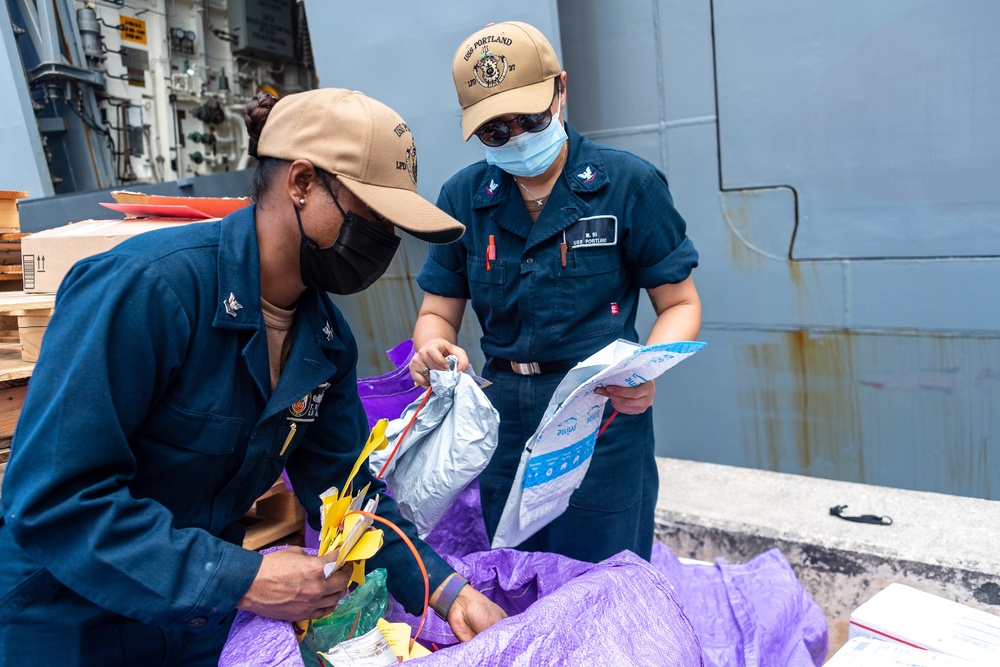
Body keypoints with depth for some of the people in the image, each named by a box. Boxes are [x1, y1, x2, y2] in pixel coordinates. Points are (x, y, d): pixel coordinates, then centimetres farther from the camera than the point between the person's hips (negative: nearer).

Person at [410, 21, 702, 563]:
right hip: (504, 418, 4)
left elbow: (679, 303, -1)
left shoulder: (629, 184, -5)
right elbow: (437, 312, 7)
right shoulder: (463, 197, 4)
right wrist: (433, 348, -16)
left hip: (604, 420, -3)